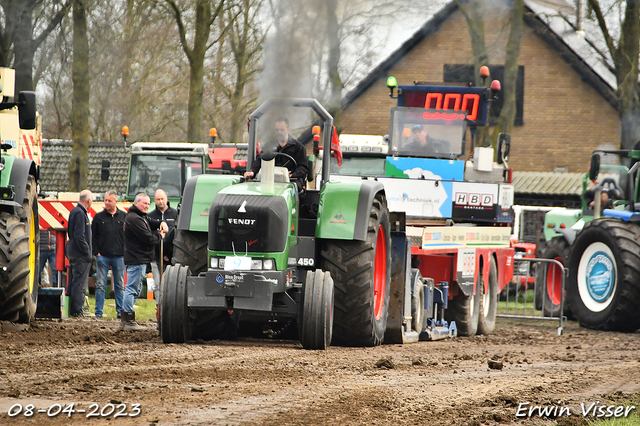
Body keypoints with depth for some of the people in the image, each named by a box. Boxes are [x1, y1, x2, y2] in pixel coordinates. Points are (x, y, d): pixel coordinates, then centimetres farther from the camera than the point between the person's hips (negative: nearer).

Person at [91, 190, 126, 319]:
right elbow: (93, 236, 5)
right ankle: (98, 312, 1)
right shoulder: (99, 217, 5)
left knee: (120, 286, 6)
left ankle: (121, 312, 10)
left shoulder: (124, 216, 6)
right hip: (103, 256, 0)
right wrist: (96, 252, -4)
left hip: (119, 256, 0)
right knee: (100, 285, -1)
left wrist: (126, 252, 0)